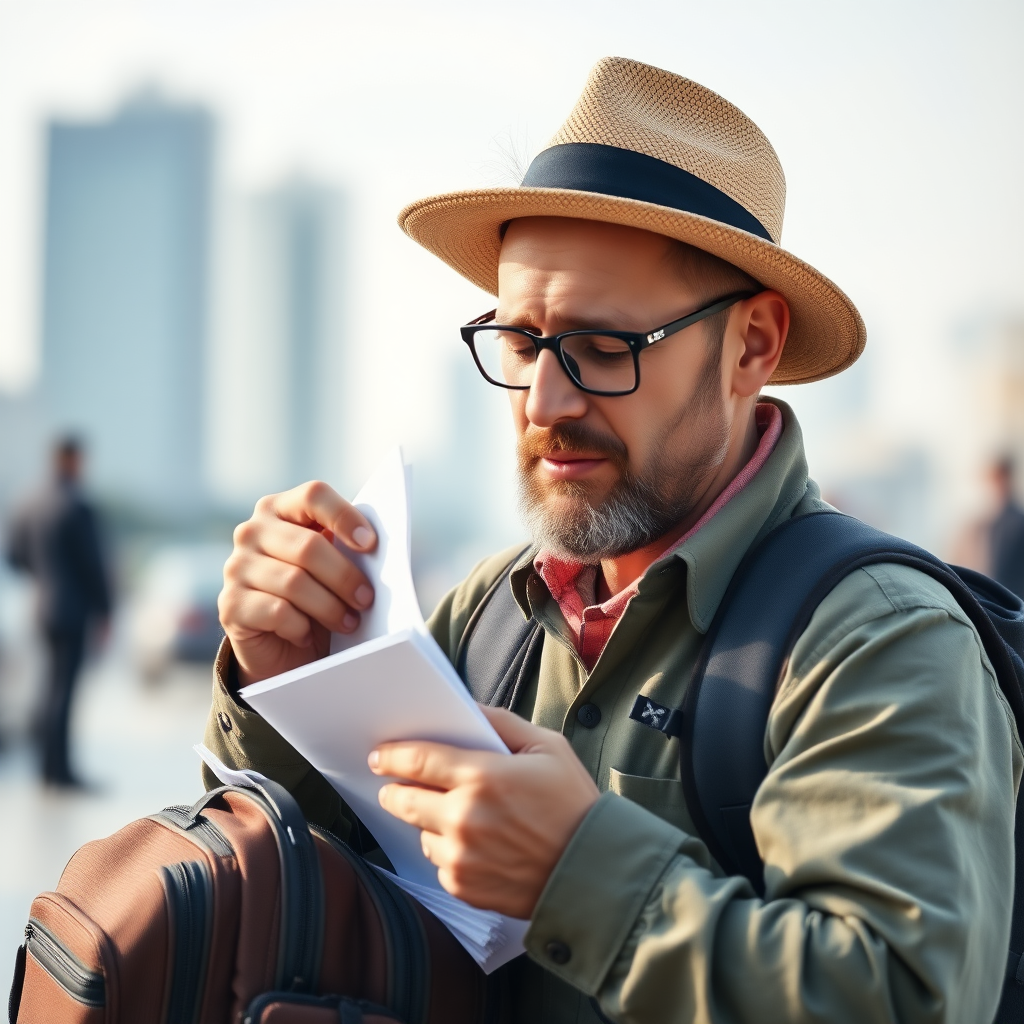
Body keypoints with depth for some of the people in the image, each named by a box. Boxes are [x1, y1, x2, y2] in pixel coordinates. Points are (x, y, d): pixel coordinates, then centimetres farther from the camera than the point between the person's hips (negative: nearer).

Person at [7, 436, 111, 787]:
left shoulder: (31, 506, 6)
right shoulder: (79, 508, -17)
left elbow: (15, 555, 12)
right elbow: (93, 564, -16)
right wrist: (103, 609, -7)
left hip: (44, 609, 8)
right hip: (73, 610, -7)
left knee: (55, 687, 16)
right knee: (62, 691, -4)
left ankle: (51, 764, 19)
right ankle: (58, 769, -1)